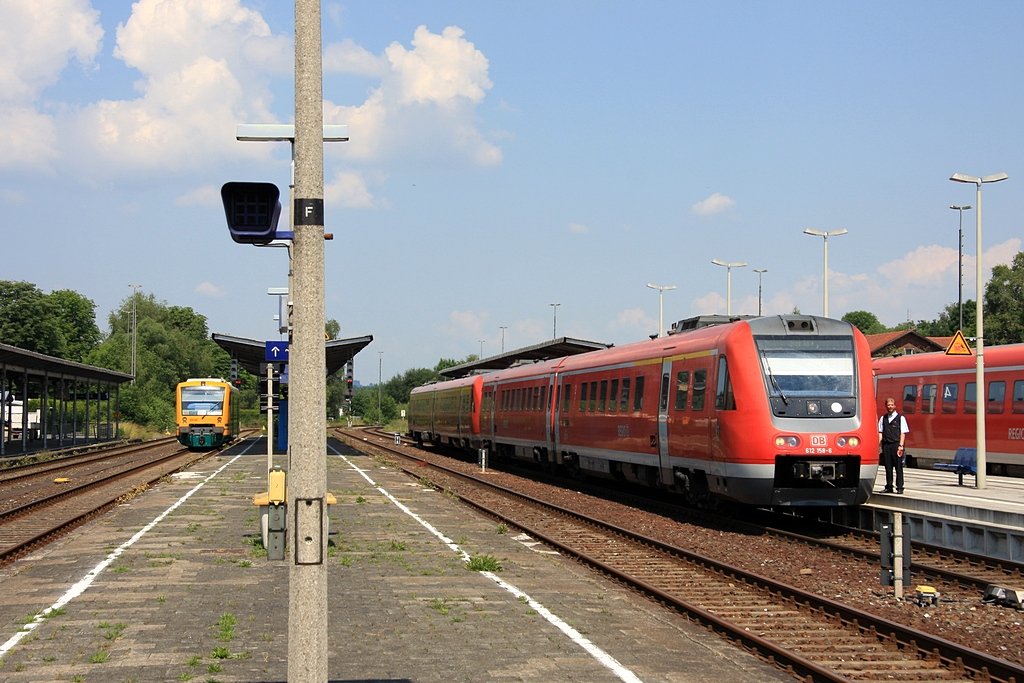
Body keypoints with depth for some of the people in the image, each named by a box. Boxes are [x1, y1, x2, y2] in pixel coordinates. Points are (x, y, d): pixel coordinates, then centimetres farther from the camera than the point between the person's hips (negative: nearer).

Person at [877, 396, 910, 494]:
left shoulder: (900, 418, 3)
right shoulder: (883, 418, 14)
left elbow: (903, 433, -2)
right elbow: (880, 433, 12)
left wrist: (901, 445, -11)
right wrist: (879, 445, 2)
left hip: (896, 445, -3)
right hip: (886, 445, 3)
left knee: (898, 467, -3)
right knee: (888, 467, 6)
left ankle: (899, 488, 0)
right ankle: (888, 487, 13)